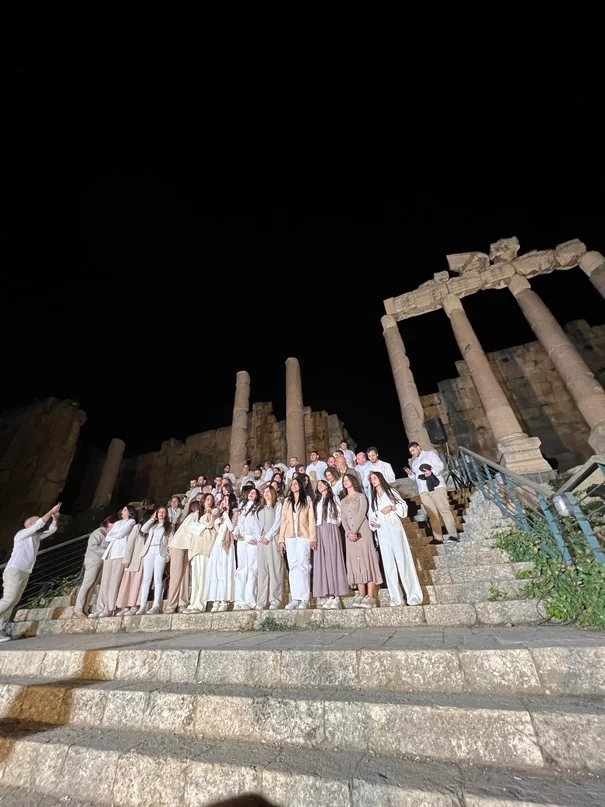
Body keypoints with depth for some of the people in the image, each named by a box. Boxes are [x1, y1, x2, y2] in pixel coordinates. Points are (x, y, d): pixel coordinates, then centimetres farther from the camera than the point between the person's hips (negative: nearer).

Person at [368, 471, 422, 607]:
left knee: (403, 559, -5)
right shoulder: (373, 497, 17)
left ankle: (414, 595, -2)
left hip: (394, 527, -3)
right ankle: (395, 597, 4)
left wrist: (391, 507, -13)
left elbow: (404, 506, 0)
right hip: (382, 531, 3)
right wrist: (372, 523, -5)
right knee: (388, 563, 1)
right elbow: (372, 515, 13)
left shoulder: (391, 491, 8)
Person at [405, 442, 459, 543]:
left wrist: (432, 472, -20)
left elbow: (440, 466, -2)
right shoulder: (413, 461, 23)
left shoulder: (430, 454, 9)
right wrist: (410, 474, 4)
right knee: (432, 514, -1)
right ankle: (438, 538, -2)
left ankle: (453, 535, -11)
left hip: (436, 487, -4)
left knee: (444, 510, -11)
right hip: (423, 490, 4)